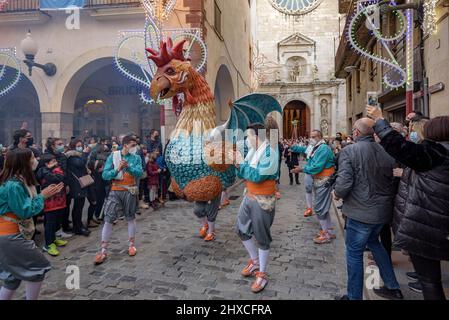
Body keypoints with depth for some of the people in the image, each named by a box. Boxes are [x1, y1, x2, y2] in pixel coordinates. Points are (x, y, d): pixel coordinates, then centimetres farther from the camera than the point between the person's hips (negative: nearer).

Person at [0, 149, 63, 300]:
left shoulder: (21, 181, 7)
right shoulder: (13, 185, -23)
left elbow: (27, 205, 11)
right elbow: (25, 211, -22)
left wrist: (48, 193, 4)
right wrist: (42, 196, -12)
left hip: (14, 233, 10)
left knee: (14, 275, 19)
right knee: (38, 268, -1)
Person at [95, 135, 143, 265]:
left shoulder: (136, 158, 0)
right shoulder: (113, 156, -2)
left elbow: (140, 173, -15)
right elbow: (105, 175, -8)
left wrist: (128, 167, -30)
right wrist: (117, 169, -25)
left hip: (130, 191, 1)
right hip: (115, 191, 0)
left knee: (131, 218, 12)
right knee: (108, 219, -4)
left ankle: (131, 244, 28)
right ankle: (103, 251, 3)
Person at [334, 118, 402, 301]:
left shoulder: (349, 151, -16)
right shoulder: (386, 152, -1)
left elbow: (344, 183, -23)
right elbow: (393, 180, 4)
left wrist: (338, 194, -2)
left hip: (361, 212, -6)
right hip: (384, 210, 7)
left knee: (354, 253, 8)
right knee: (373, 241, 29)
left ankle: (355, 296, 21)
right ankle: (393, 288, 36)